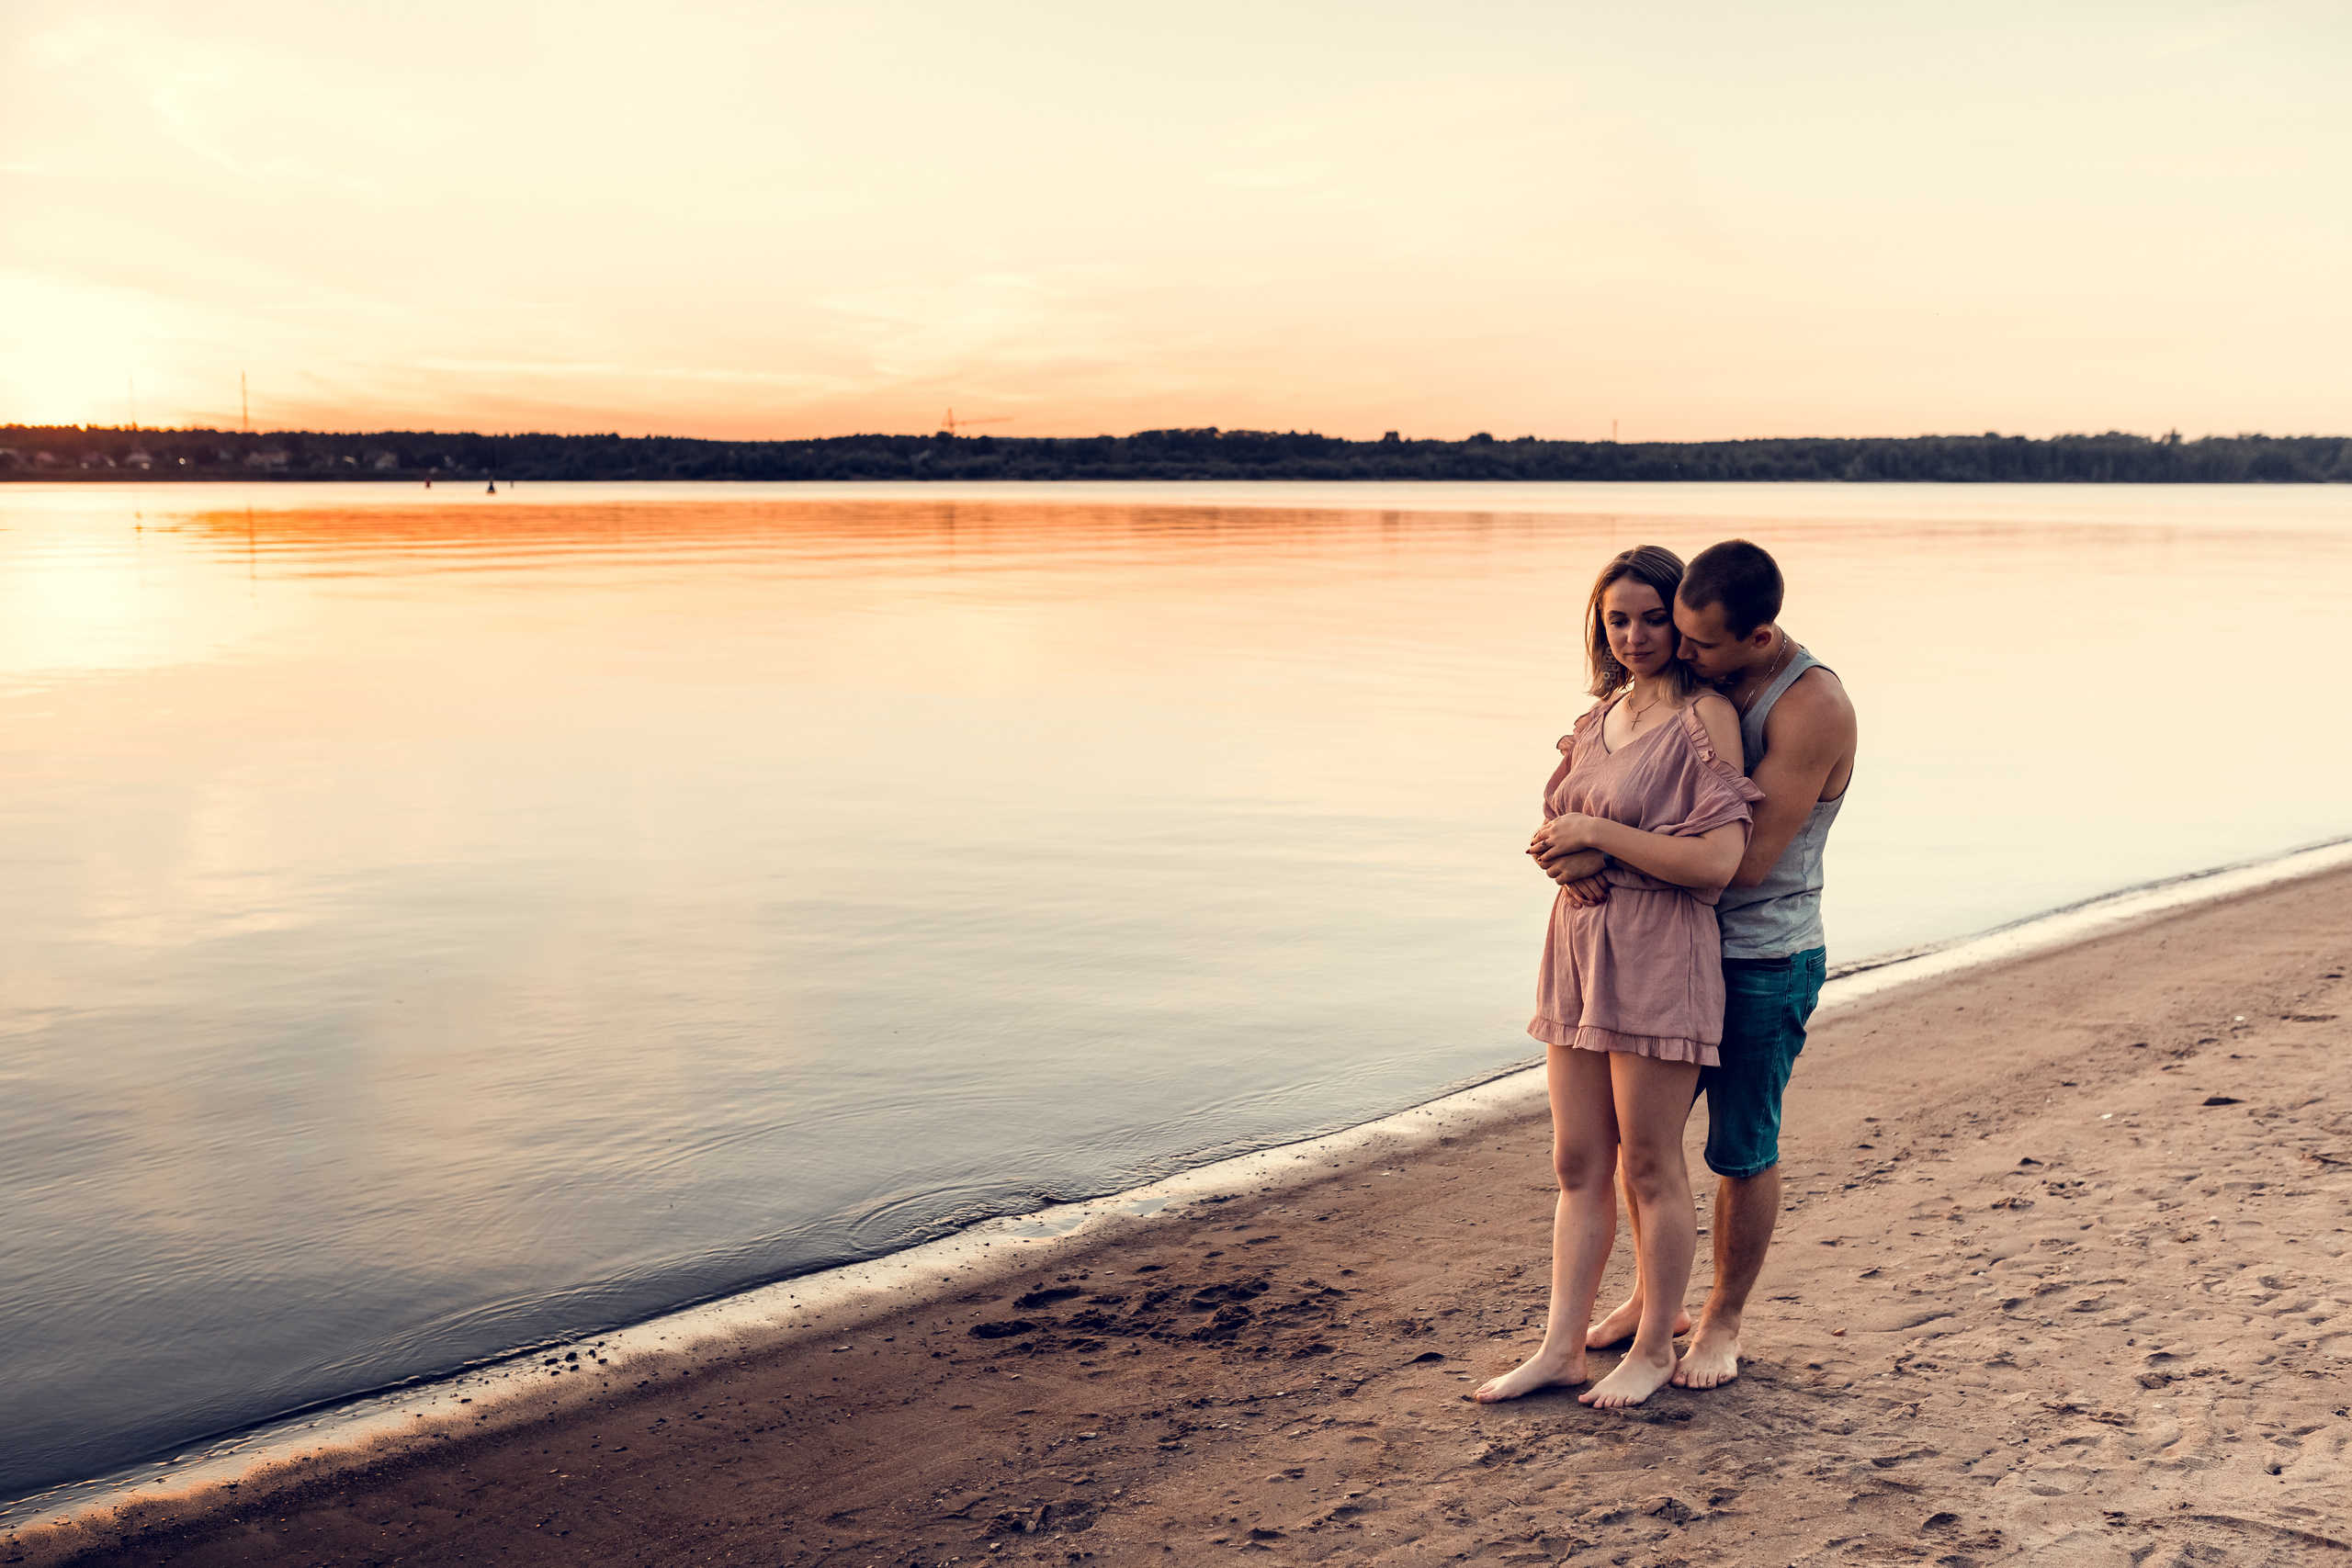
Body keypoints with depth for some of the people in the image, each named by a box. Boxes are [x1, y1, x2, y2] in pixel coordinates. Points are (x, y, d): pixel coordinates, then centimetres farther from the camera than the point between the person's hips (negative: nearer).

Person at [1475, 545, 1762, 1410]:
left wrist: (1600, 836, -15)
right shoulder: (1602, 714, 13)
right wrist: (1563, 855, 1)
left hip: (1661, 959, -7)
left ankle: (1654, 1347, 20)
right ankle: (1561, 1346, 18)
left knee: (1649, 1166, 4)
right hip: (1579, 950, 7)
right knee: (1577, 1164, 10)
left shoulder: (1706, 717, -10)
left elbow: (1718, 860, -19)